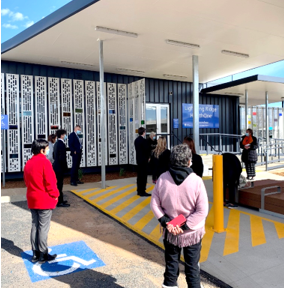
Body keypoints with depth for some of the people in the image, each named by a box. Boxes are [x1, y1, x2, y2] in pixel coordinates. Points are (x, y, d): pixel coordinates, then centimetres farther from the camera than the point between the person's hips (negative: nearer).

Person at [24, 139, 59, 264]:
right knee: (43, 228, 0)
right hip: (45, 201, -8)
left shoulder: (28, 163, 11)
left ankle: (35, 254, 22)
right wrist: (55, 195, -6)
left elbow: (27, 181, 15)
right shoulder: (44, 162, -15)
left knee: (35, 226, 14)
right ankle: (43, 255, 10)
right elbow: (50, 182, -17)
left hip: (32, 200, 8)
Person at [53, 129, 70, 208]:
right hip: (59, 168, -10)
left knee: (58, 184, 17)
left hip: (56, 165, 10)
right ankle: (60, 202, 7)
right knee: (59, 184, -2)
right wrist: (65, 167, -13)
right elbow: (62, 158, -24)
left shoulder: (57, 143, 11)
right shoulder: (61, 144, -19)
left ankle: (59, 200, 29)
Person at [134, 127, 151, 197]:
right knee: (143, 176, -3)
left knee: (139, 175, 14)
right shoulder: (144, 140, -18)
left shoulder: (136, 140, 8)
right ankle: (142, 192, 2)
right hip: (144, 160, -9)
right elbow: (146, 150, -16)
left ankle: (139, 190, 21)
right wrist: (148, 157, 3)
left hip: (138, 160, 9)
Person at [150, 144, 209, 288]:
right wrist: (185, 226, -15)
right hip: (192, 233, -1)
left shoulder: (163, 178, -14)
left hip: (170, 232, 2)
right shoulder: (196, 180, -19)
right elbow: (202, 210, -19)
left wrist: (166, 222, -9)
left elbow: (154, 204, -9)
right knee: (192, 267, 18)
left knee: (171, 265, 21)